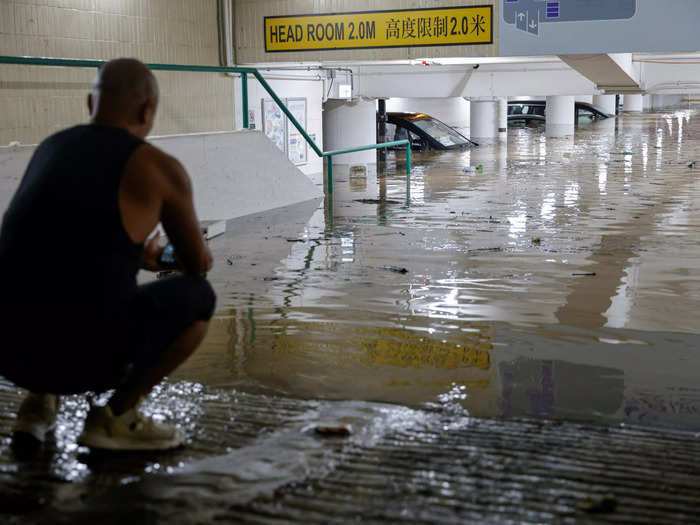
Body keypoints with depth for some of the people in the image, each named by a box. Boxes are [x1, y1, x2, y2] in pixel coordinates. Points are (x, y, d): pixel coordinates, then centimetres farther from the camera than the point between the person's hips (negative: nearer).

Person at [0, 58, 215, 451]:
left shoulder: (50, 148, 16)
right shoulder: (160, 168, -3)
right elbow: (200, 264, 10)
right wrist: (174, 257, 34)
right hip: (84, 356, -7)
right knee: (198, 297, 15)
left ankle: (40, 402, 21)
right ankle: (116, 415, 7)